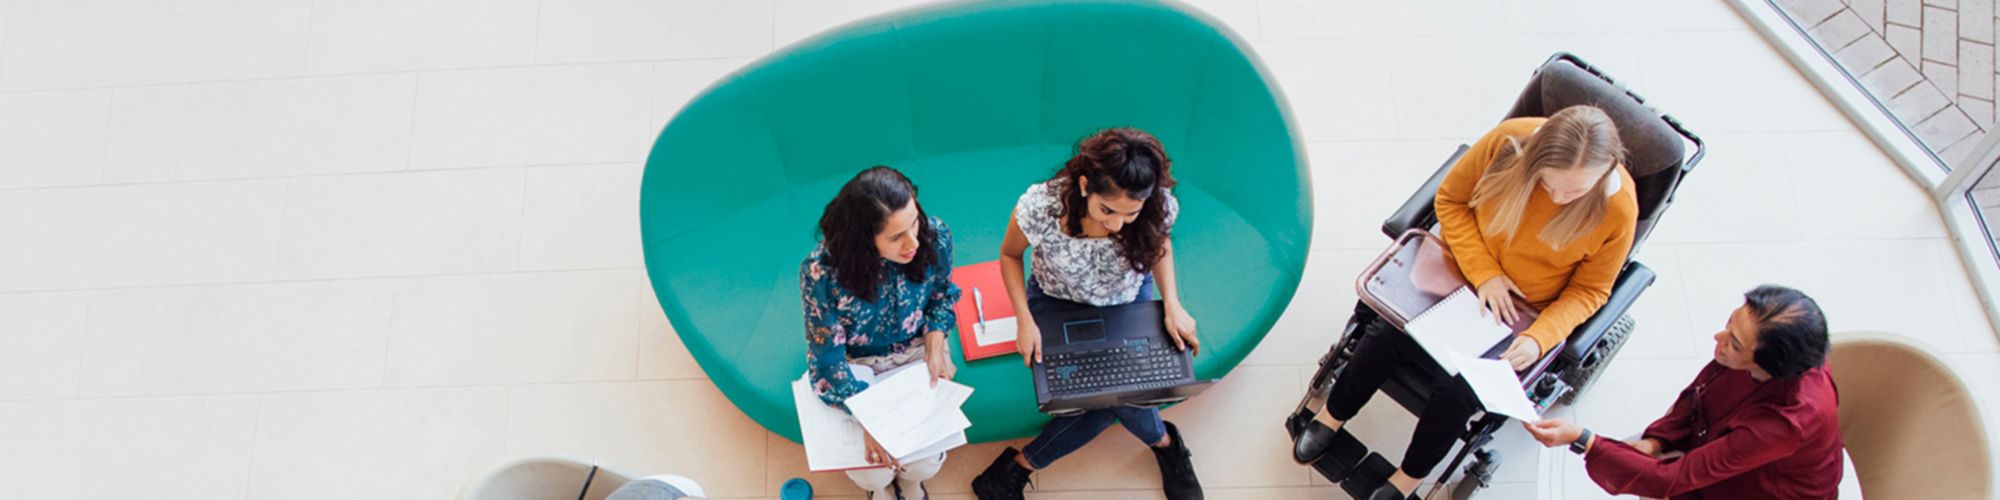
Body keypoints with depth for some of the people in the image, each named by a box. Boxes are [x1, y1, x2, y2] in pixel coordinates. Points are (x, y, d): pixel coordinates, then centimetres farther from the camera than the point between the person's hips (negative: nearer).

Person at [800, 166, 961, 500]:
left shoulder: (935, 237, -25)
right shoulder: (821, 272, -33)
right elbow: (828, 362, -23)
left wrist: (935, 344, -15)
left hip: (917, 351, 2)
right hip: (855, 365, -2)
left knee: (924, 465, -9)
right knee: (872, 472, -12)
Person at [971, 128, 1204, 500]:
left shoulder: (1158, 207, -29)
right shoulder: (1040, 208, -35)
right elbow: (1010, 255, -11)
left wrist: (1172, 303, -16)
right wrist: (1024, 321, -23)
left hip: (1130, 301, 2)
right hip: (1058, 305, -2)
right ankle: (1164, 443, 12)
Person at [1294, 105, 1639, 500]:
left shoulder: (1619, 209, -24)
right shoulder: (1510, 140, -24)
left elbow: (1588, 290, -8)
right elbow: (1450, 199, -7)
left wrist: (1539, 339, -25)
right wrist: (1484, 272, -18)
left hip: (1525, 311, -2)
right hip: (1463, 265, 2)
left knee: (1460, 386, -22)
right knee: (1387, 331, -18)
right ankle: (1334, 415, 12)